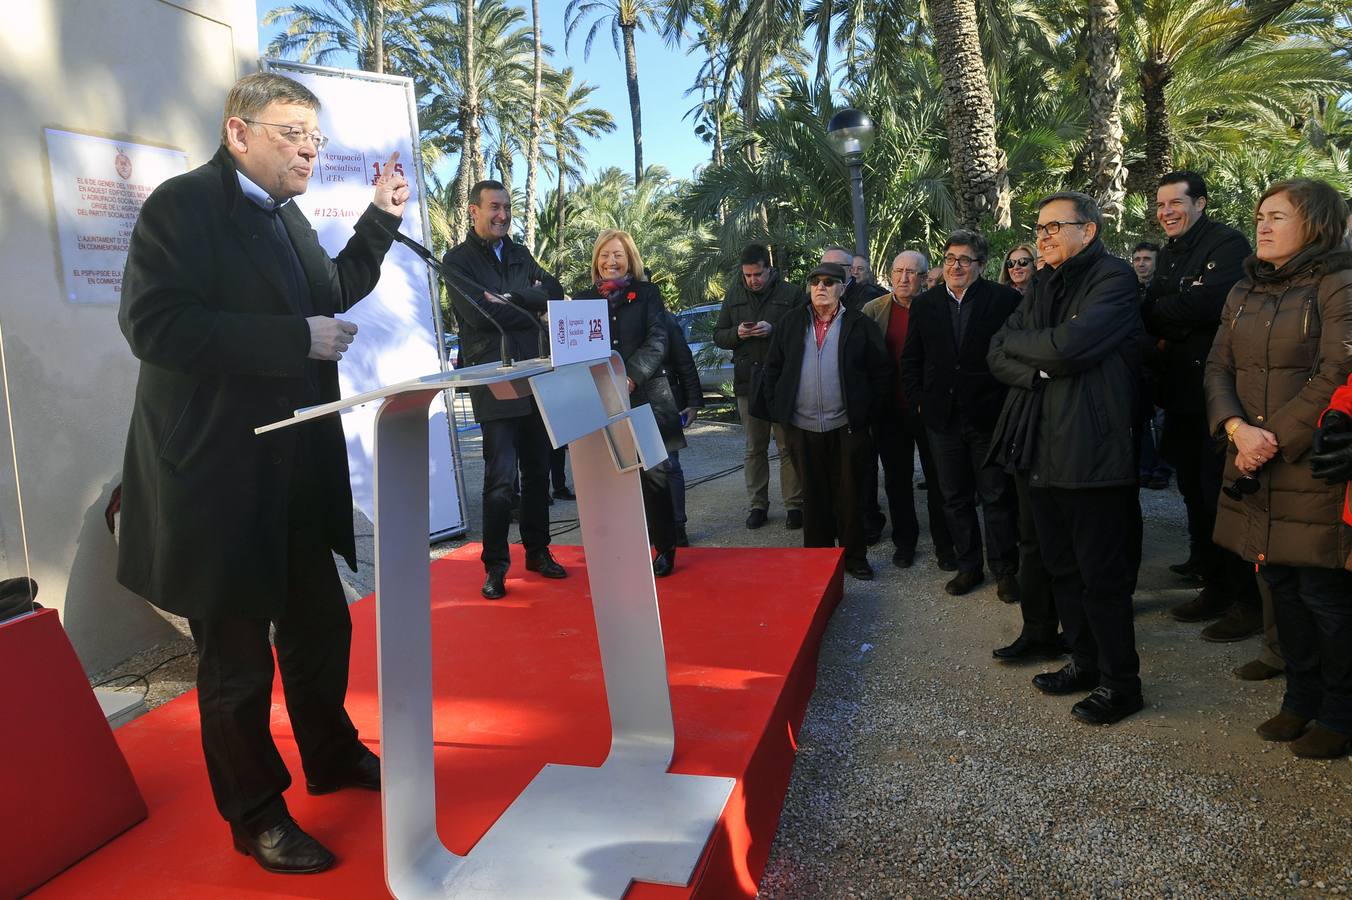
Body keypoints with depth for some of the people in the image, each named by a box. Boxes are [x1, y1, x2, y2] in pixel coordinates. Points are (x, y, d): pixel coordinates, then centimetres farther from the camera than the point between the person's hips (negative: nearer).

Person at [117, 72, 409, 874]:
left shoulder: (286, 215, 12)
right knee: (237, 651, 7)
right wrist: (298, 339, -25)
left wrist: (381, 220, 12)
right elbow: (153, 323, -24)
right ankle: (256, 814, 24)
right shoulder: (183, 205, -13)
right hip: (219, 476, -8)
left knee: (321, 625, 20)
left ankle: (332, 756, 41)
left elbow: (331, 293, 23)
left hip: (298, 470, 8)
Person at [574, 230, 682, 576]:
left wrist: (631, 376, -18)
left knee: (653, 473, -2)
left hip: (645, 396, -2)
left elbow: (657, 341, -3)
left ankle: (665, 548, 10)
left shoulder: (647, 294, 7)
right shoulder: (584, 299, 13)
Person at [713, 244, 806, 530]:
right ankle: (758, 504, 19)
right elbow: (718, 335, 13)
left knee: (788, 447, 0)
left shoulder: (791, 293, -3)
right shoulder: (734, 296, 10)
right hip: (747, 382, 4)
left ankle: (794, 505, 9)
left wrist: (773, 330, -20)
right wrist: (736, 333, -8)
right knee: (754, 448, 10)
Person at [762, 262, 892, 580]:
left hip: (847, 426, -2)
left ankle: (854, 556, 20)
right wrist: (776, 409, 3)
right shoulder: (791, 323, 6)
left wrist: (869, 413, -2)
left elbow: (881, 372, 1)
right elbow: (773, 368, 9)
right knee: (813, 495, 12)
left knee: (849, 494, 7)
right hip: (802, 427, 2)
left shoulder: (861, 325, -1)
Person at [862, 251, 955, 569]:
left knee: (938, 477, 8)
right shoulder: (873, 310, 1)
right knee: (897, 478, 12)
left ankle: (944, 543, 21)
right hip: (890, 411, 2)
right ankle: (904, 540, 27)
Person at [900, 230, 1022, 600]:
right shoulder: (925, 303, 6)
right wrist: (919, 400, 3)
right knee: (955, 498, 12)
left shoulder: (1004, 299, -5)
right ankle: (968, 566, 26)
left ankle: (1005, 569, 20)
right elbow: (910, 359, 10)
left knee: (997, 498, 6)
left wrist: (1009, 401, -9)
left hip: (989, 416, -3)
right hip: (942, 416, 4)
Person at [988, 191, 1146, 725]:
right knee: (1062, 569, 16)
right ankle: (1084, 662, 32)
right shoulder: (1043, 286, 15)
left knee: (1103, 575, 2)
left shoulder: (1114, 278, -8)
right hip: (1043, 451, 8)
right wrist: (1041, 369, -13)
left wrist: (1016, 343, -5)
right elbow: (999, 357, 6)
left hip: (1092, 453, -7)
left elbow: (1068, 345, -23)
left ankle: (1120, 683, 16)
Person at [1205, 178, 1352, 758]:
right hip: (1255, 472, 7)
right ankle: (1301, 700, 30)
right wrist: (1237, 429, -11)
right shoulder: (1244, 293, 14)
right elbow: (1218, 367, 7)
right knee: (1281, 587, 15)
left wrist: (1274, 444, -16)